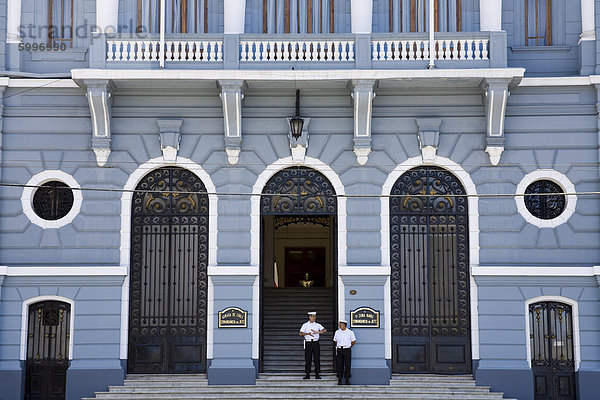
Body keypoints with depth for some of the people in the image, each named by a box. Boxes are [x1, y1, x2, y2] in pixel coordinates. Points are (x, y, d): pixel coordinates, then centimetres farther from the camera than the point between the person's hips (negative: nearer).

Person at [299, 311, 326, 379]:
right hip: (308, 343, -1)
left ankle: (317, 374, 4)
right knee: (308, 359, -1)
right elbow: (301, 333, -7)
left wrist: (317, 332, -20)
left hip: (315, 343, 1)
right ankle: (307, 374, 4)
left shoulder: (317, 325, 8)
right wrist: (308, 333, -23)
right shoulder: (305, 325, 4)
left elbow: (324, 330, -5)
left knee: (317, 358, -1)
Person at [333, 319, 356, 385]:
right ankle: (339, 379, 7)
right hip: (339, 350, 2)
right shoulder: (337, 332, 7)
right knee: (339, 365, 0)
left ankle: (347, 379, 6)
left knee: (347, 365, -1)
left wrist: (349, 347, 7)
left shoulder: (350, 332, 0)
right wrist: (338, 346, 11)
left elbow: (353, 341, 8)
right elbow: (335, 341, 17)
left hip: (347, 350, -2)